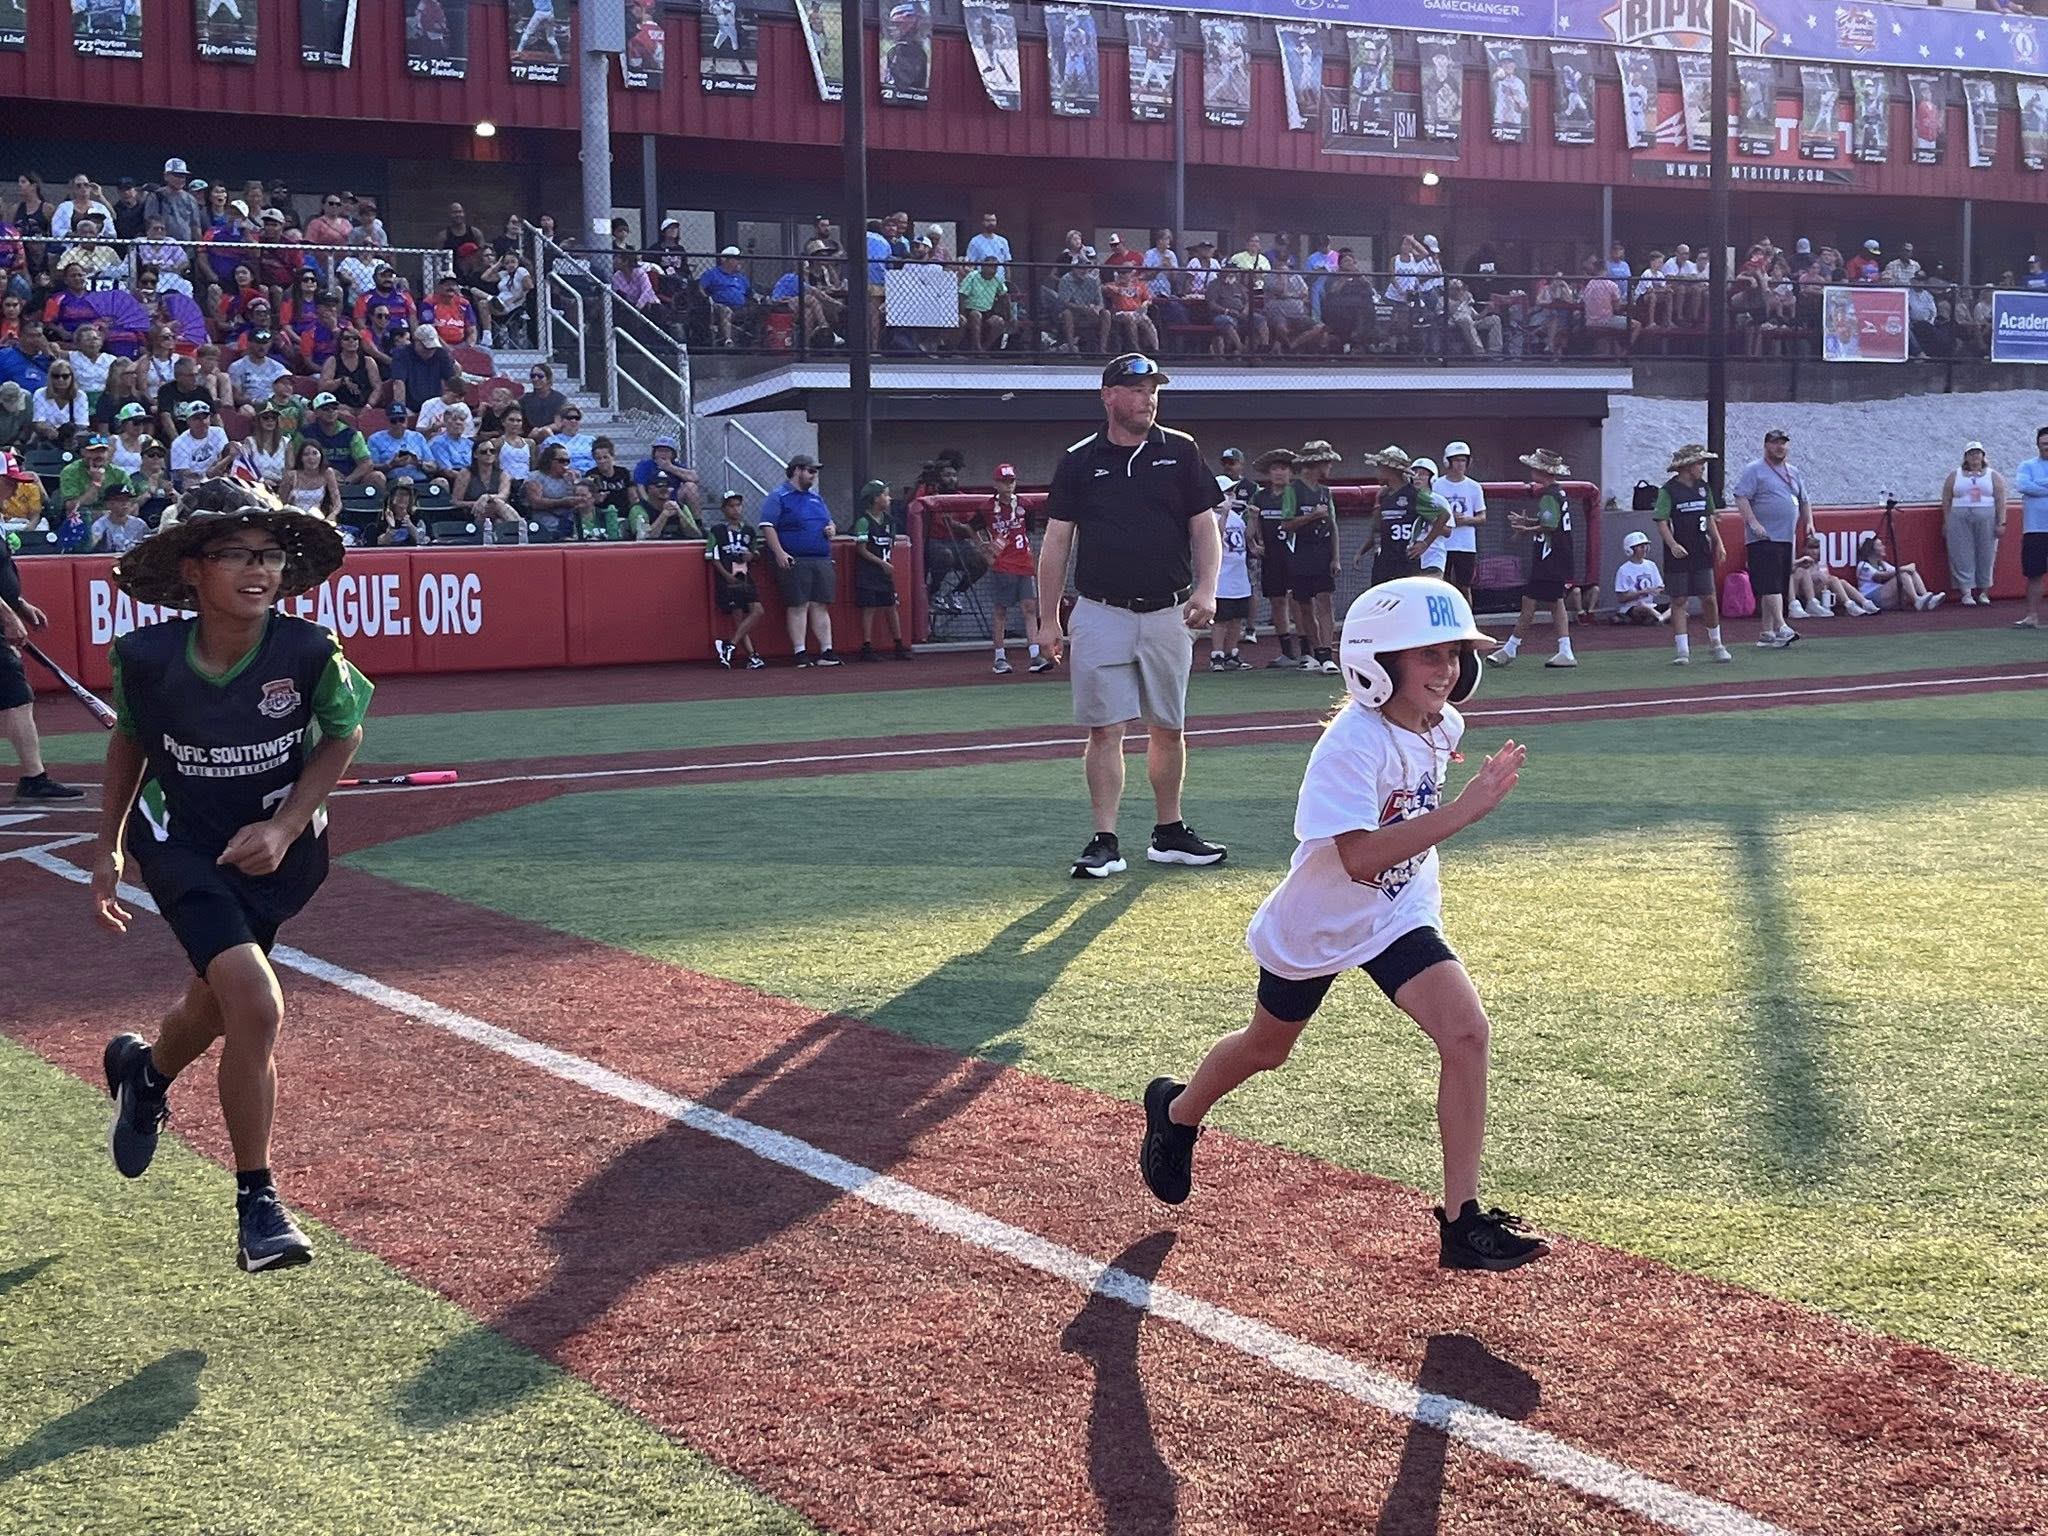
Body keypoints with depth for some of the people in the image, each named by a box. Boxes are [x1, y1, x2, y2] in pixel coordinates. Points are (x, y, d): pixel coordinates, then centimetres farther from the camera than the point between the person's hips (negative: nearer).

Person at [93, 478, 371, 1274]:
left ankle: (145, 1072, 56)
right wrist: (109, 846, 7)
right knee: (256, 1005, -20)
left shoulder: (309, 653, -22)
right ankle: (257, 1203, -3)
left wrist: (285, 826, -14)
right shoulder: (147, 657, -19)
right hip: (181, 843, -2)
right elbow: (129, 741, 2)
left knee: (217, 1005, 16)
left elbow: (342, 735, -3)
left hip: (277, 849, 2)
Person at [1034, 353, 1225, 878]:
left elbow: (1204, 528, 5)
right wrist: (1049, 617, 1)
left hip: (1168, 613, 2)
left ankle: (1169, 834, 21)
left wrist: (1205, 589, -11)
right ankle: (1105, 842, -1)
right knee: (1105, 728, -4)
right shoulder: (1079, 461, 2)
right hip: (1102, 614, -2)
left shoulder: (1181, 452, 5)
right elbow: (1056, 542, 5)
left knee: (1169, 729, 9)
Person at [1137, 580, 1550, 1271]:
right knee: (1266, 1048, 18)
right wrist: (1462, 811, -46)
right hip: (1316, 922, -5)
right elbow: (1360, 857, -41)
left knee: (1467, 1032, -16)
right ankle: (1176, 1112, 51)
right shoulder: (1352, 743, -31)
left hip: (1400, 915, 5)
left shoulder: (1442, 726, -8)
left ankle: (1461, 1219, -9)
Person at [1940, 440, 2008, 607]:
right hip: (1959, 520, 0)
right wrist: (1946, 523, 1)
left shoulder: (1993, 476, 9)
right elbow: (1946, 501, 8)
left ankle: (1984, 592, 10)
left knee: (1986, 556, 2)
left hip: (1987, 520, 0)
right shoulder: (1954, 476, 11)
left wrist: (2001, 523, -5)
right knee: (1962, 557, -5)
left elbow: (2001, 501, 4)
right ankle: (1966, 593, -6)